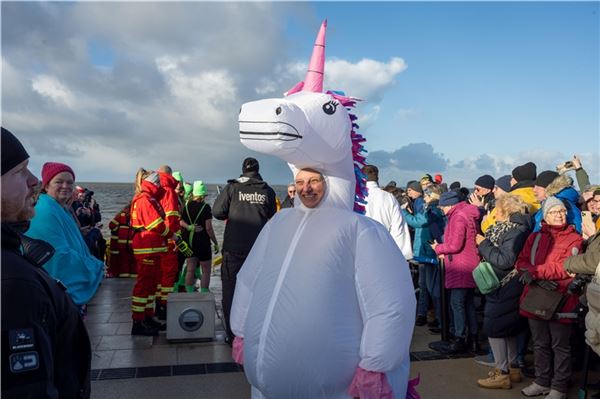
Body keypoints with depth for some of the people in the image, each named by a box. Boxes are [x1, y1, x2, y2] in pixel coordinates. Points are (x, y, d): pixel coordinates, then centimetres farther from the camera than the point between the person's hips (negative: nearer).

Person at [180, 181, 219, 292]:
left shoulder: (186, 206, 2)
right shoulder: (205, 207, -12)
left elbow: (181, 222, -1)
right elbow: (208, 228, -14)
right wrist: (216, 243, -7)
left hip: (188, 241, 5)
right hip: (202, 242, -5)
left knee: (190, 270, 11)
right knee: (206, 271, 6)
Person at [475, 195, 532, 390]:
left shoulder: (516, 231, -18)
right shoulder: (506, 228, 10)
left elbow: (505, 260, -24)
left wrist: (484, 244, -17)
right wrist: (484, 243, -1)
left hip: (505, 288, -10)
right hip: (502, 285, 10)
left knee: (493, 327, -4)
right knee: (507, 327, 17)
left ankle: (502, 373, 5)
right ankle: (513, 368, 29)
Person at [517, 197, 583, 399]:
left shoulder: (574, 238, -1)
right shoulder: (535, 237, 11)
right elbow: (521, 262, 3)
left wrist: (535, 271, -17)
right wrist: (539, 279, -15)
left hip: (560, 299, -4)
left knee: (560, 346, 7)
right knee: (540, 343, 16)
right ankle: (542, 382, 30)